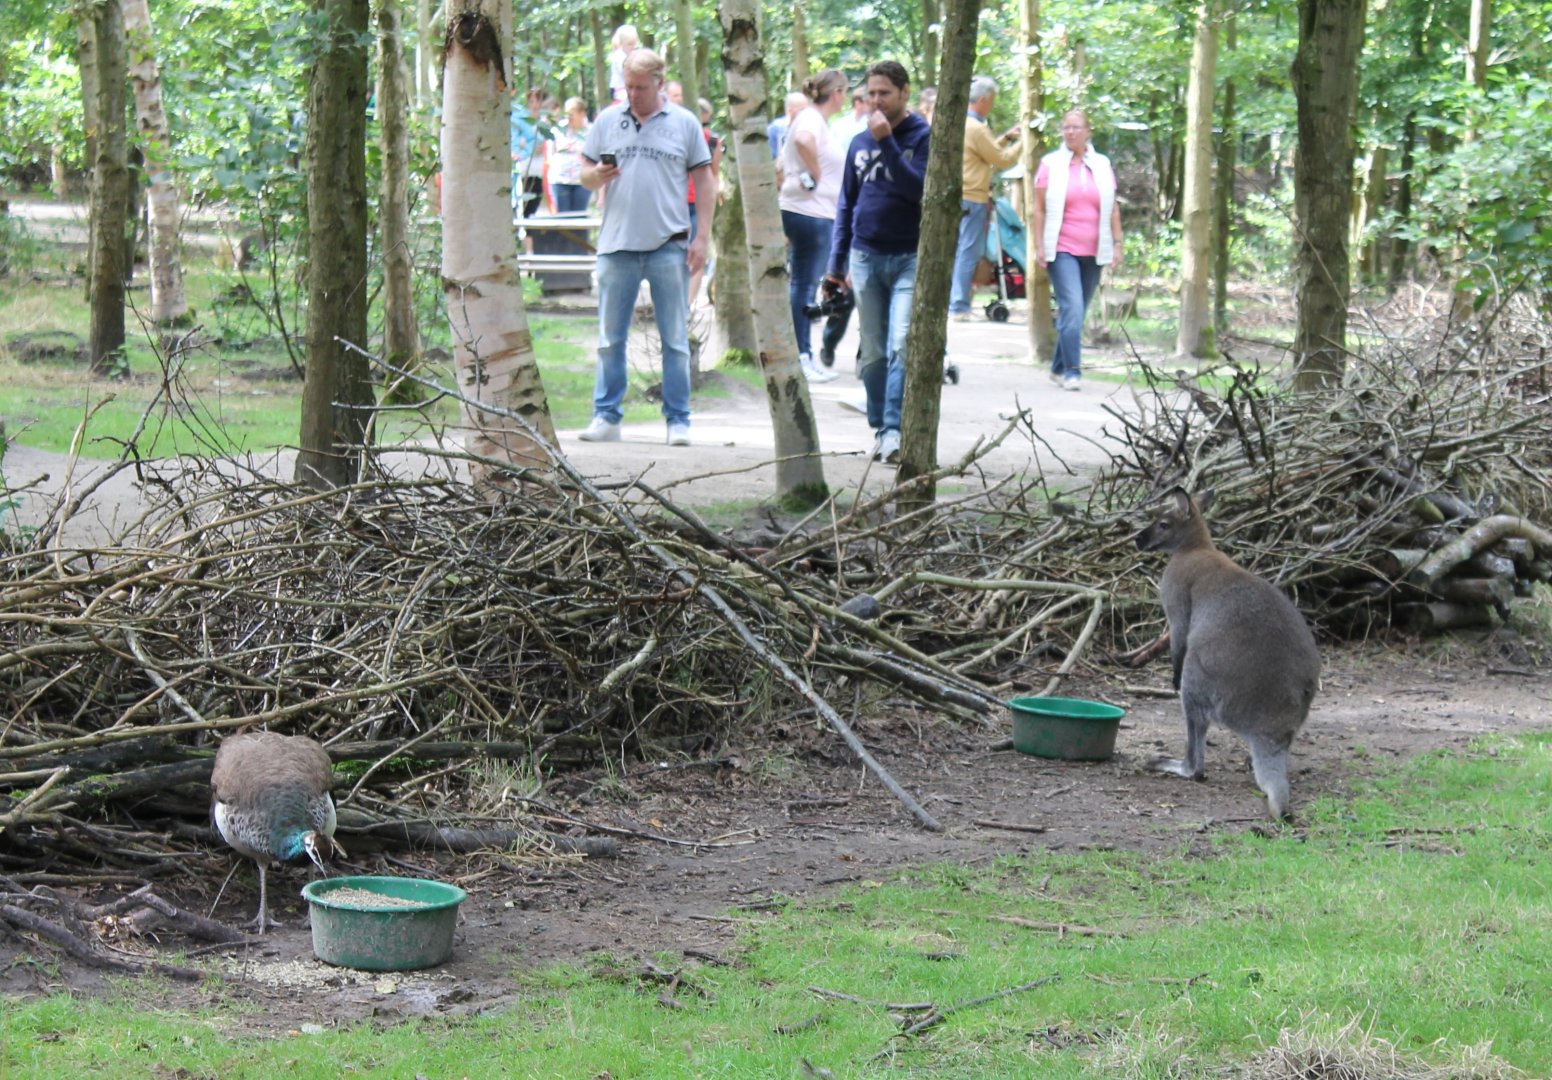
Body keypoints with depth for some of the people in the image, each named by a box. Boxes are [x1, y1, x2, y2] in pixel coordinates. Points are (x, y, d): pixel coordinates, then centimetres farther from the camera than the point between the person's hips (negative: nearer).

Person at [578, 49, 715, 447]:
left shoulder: (684, 123, 5)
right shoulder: (607, 120, 10)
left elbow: (704, 182, 6)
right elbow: (585, 175, 12)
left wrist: (703, 237, -2)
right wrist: (596, 176, -13)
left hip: (669, 246, -2)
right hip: (617, 245, 2)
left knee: (675, 339, 2)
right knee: (610, 339, 4)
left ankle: (678, 421, 7)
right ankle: (606, 418, 10)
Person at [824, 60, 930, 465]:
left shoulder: (923, 136, -3)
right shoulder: (860, 143, 12)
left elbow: (920, 188, -18)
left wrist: (887, 142, -21)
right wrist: (835, 264, 15)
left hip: (909, 259, -5)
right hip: (865, 259, 5)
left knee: (901, 347, -16)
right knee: (873, 353, 8)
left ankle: (894, 431, -20)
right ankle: (880, 430, 15)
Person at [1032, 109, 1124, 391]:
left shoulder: (1102, 166, 11)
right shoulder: (1051, 165, 3)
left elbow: (1113, 209, 15)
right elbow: (1039, 209, 2)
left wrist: (1117, 244, 8)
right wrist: (1039, 246, -5)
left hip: (1093, 252, 4)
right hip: (1062, 250, -4)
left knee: (1077, 312, 7)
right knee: (1072, 309, -16)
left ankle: (1059, 368, 19)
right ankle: (1072, 371, -17)